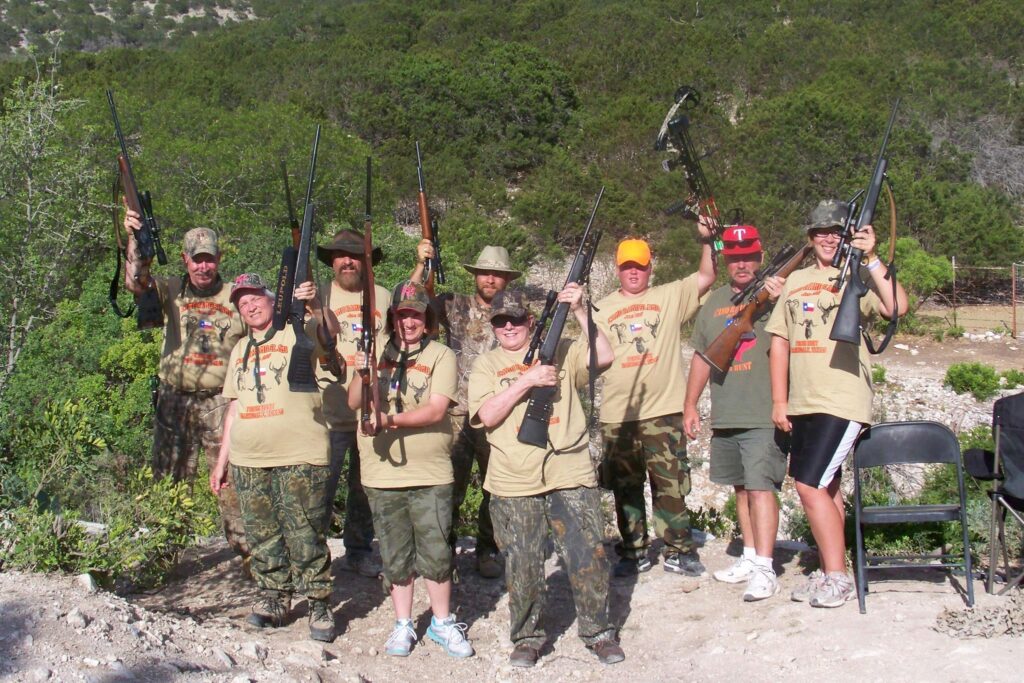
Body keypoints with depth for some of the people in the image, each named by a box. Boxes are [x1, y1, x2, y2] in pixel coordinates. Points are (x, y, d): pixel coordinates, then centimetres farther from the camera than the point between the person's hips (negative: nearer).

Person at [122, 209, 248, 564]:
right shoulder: (171, 292, 7)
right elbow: (136, 282, -8)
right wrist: (134, 239, -20)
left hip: (221, 402, -2)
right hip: (174, 400, 2)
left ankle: (247, 551, 0)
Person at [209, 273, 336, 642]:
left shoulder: (297, 333, 2)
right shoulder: (240, 349, 20)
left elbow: (329, 336, -19)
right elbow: (235, 405, 22)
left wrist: (313, 304, -39)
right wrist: (221, 460, 20)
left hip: (299, 458, -6)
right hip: (248, 460, 6)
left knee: (305, 535, -4)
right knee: (262, 535, 10)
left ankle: (319, 604, 5)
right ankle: (273, 599, 22)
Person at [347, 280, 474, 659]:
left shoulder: (441, 355, -2)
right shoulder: (377, 351, 8)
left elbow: (436, 410, -13)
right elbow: (354, 403, 2)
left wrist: (389, 419, -24)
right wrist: (361, 375, -18)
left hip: (430, 474, -2)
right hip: (382, 473, 3)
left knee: (435, 554, 3)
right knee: (395, 556, 11)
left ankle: (442, 622, 19)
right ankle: (403, 624, 24)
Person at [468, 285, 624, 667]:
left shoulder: (561, 351, 9)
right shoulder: (487, 365, 9)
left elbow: (603, 357, -7)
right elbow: (487, 416, -5)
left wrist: (578, 311, -12)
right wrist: (527, 381, -13)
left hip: (571, 478, 0)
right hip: (514, 486, 0)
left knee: (588, 557, 2)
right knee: (522, 566, 6)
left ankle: (598, 632, 17)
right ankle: (527, 638, 21)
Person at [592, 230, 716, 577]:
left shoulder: (670, 297, 8)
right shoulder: (603, 308, 11)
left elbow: (706, 277, -1)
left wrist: (706, 239, -12)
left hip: (663, 411, -2)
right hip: (616, 415, 2)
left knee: (670, 485, 0)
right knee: (625, 488, 9)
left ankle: (678, 551, 11)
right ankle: (634, 553, 20)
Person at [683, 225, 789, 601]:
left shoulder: (776, 294, -3)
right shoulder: (714, 302, 14)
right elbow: (702, 356, 19)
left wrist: (781, 301, -29)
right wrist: (690, 405, 16)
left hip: (764, 415, -6)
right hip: (725, 415, 6)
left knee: (760, 486, -11)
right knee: (741, 487, 13)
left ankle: (764, 569, -8)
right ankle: (749, 558, 24)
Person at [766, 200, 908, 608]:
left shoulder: (858, 276, -3)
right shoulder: (796, 281, 14)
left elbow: (897, 307, -21)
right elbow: (780, 340, 13)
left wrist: (872, 258, -25)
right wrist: (779, 401, 8)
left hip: (842, 402, -6)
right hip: (801, 403, 6)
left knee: (811, 486, -11)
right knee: (824, 488, 13)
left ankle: (838, 577, 2)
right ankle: (828, 573, 24)